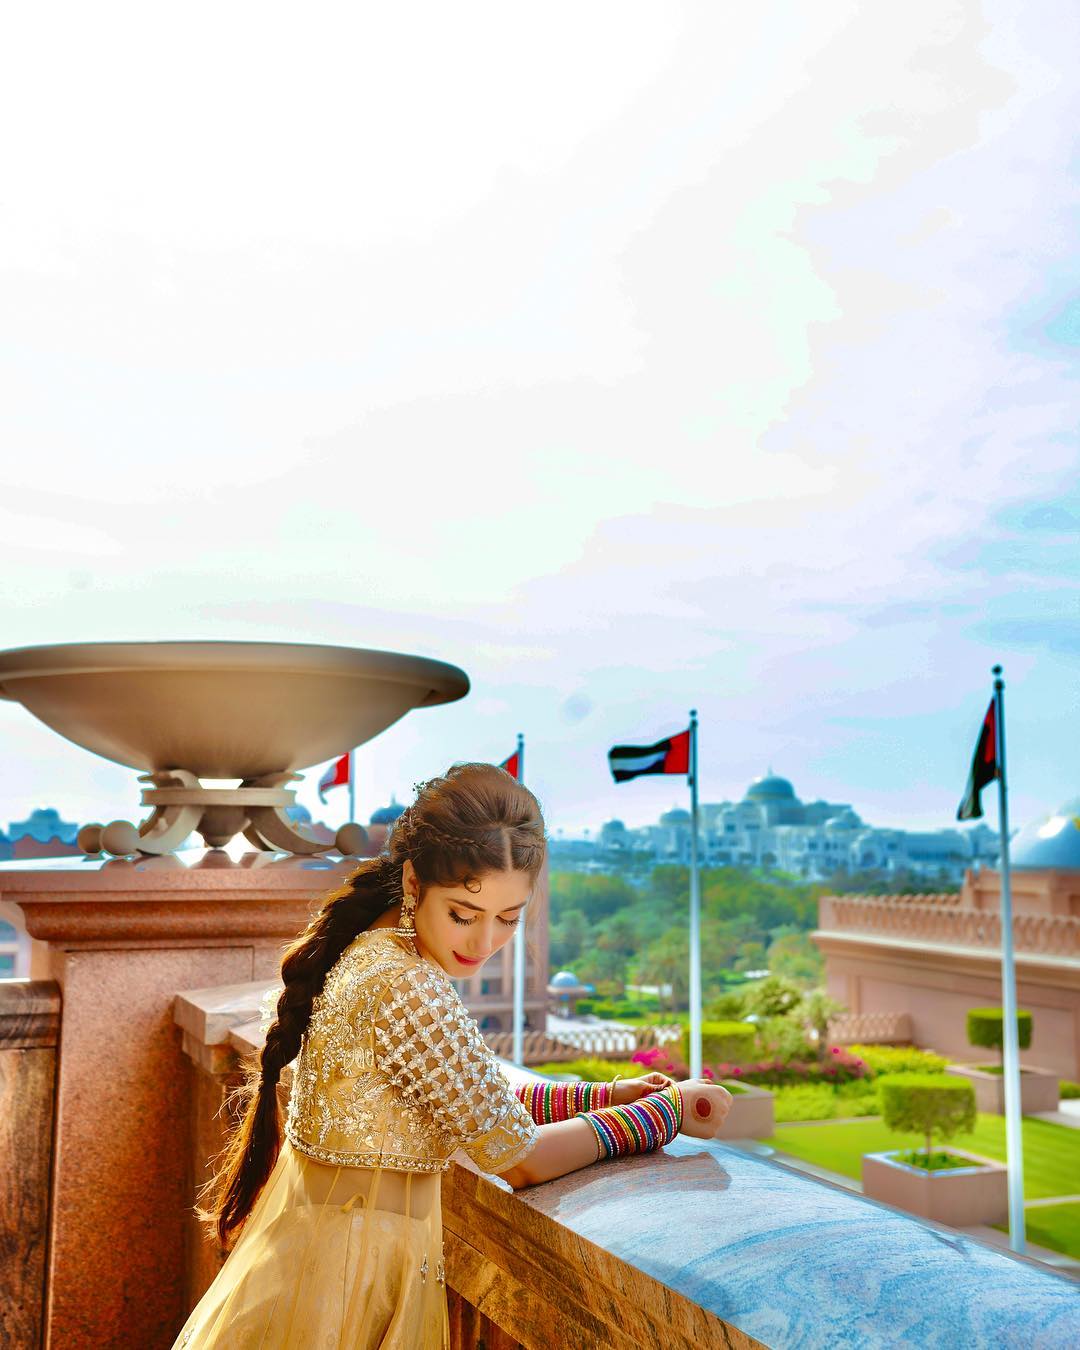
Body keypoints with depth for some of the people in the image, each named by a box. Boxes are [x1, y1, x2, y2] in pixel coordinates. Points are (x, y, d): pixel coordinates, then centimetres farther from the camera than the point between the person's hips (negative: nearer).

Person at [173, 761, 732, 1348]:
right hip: (350, 1273, -8)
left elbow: (474, 1099, 10)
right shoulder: (404, 987, -27)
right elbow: (520, 1158, -20)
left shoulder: (371, 949, 0)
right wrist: (668, 1110, -9)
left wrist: (602, 1096, 3)